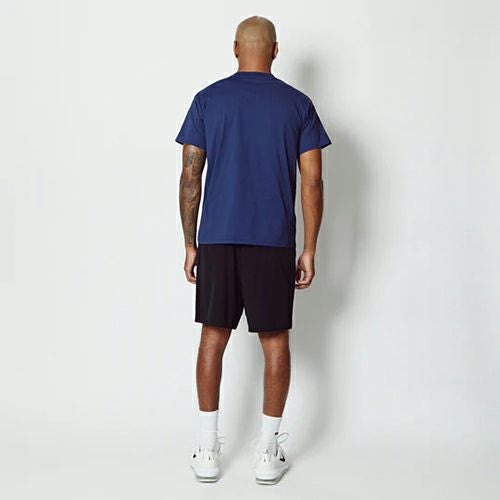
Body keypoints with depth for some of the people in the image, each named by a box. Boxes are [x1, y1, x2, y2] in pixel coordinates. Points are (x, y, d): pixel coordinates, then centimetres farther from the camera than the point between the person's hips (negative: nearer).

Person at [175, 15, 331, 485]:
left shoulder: (208, 99, 3)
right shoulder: (297, 104, 2)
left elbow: (190, 177, 0)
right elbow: (312, 185, -2)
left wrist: (190, 244, 7)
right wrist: (309, 251, 4)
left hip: (216, 239, 1)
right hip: (273, 242, -1)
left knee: (214, 335, 9)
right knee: (274, 339, 8)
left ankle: (207, 451, 13)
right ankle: (268, 454, 13)